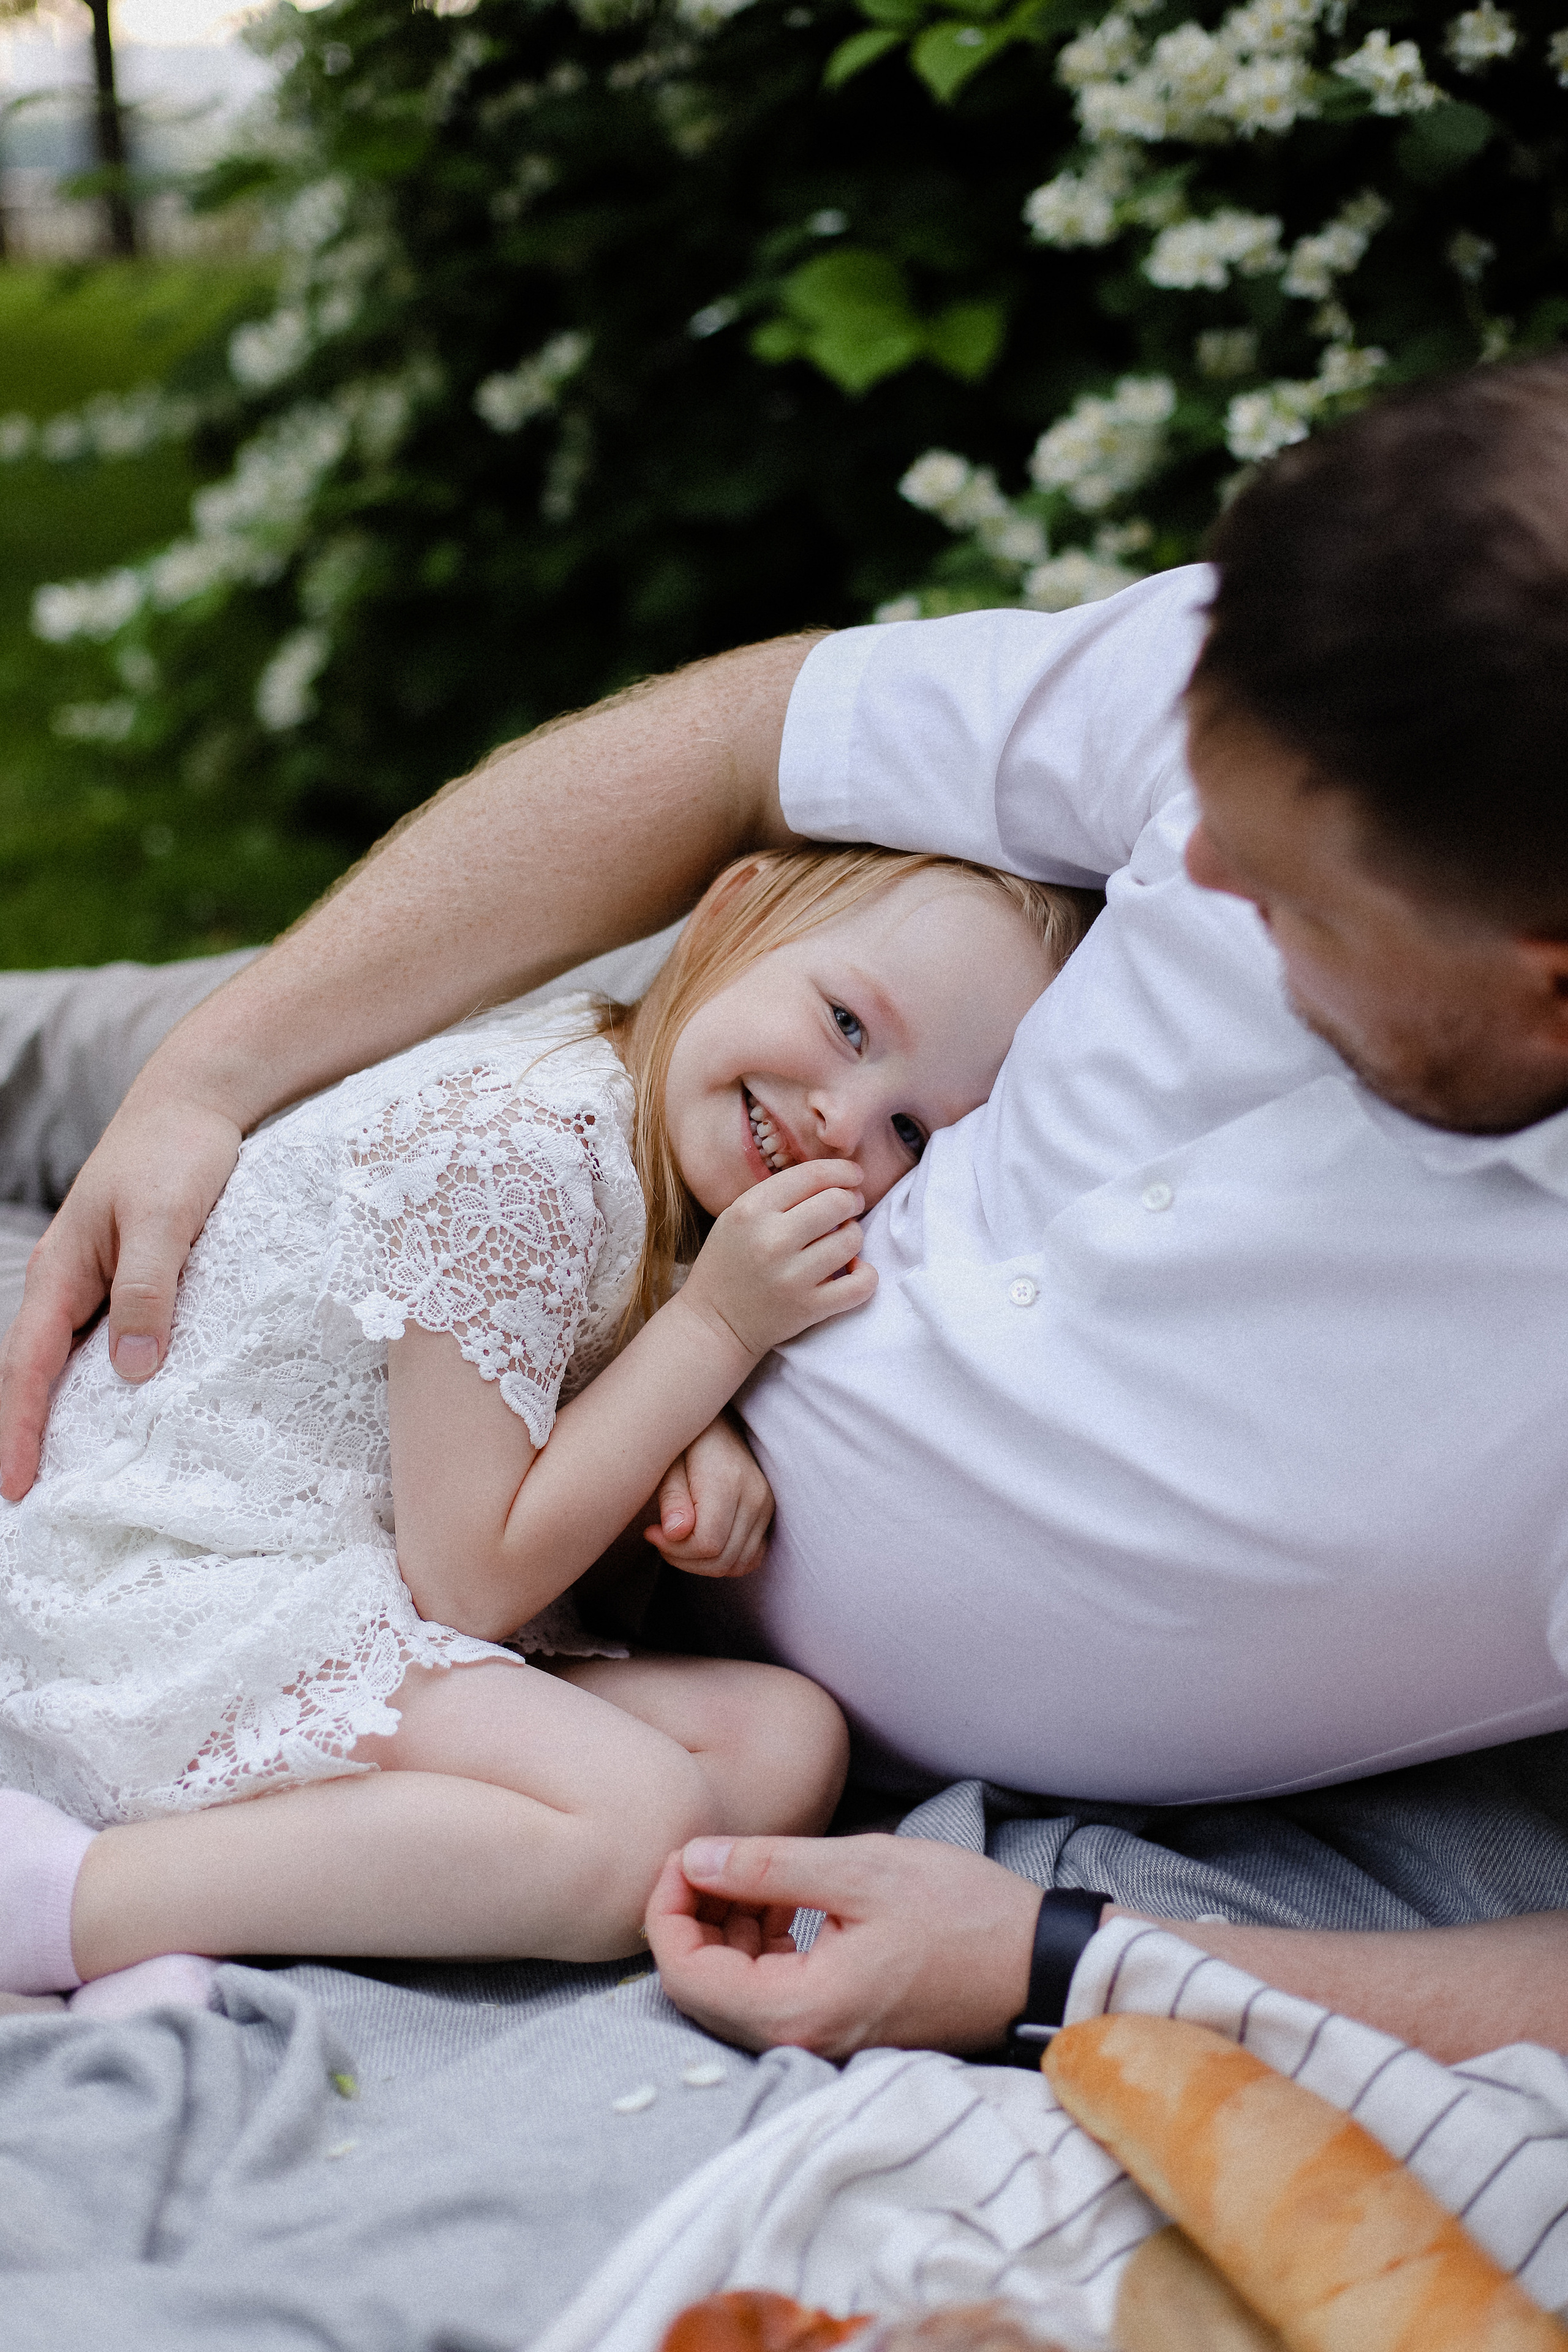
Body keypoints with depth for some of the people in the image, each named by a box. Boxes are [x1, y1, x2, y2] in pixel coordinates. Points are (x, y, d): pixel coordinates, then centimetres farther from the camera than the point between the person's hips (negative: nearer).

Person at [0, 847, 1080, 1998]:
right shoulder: (518, 1150, -22)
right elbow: (471, 1580, -19)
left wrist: (698, 1447, -8)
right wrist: (718, 1328, -18)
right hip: (182, 1600, -9)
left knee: (785, 1742, -8)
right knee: (640, 1824, -26)